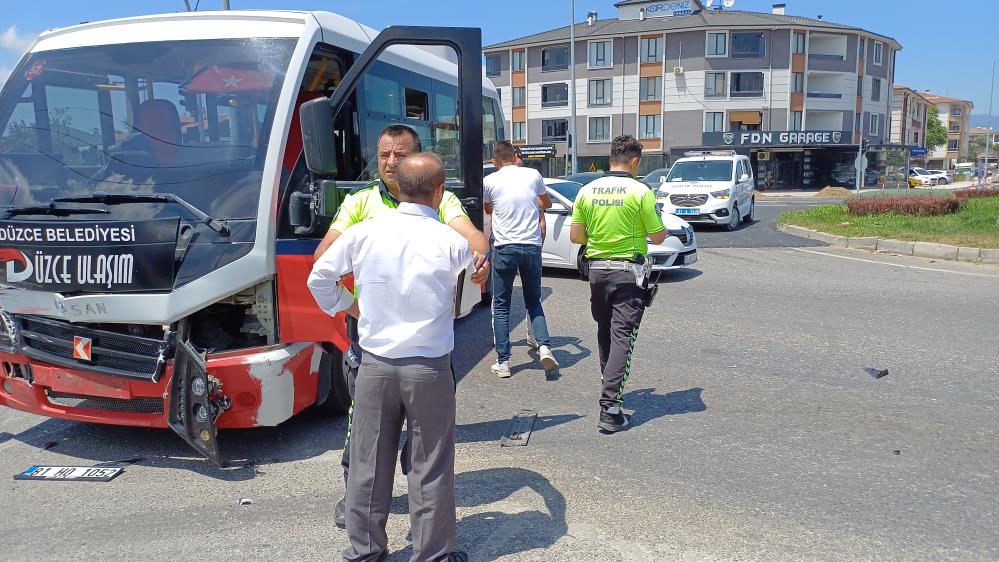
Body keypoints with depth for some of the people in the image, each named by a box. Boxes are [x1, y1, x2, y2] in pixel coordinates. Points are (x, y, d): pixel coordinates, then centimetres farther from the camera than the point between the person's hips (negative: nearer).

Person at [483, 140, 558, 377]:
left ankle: (503, 362, 5)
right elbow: (547, 203, 22)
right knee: (534, 302, 16)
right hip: (532, 246, 2)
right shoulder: (533, 175, 4)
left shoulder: (490, 181, -1)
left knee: (501, 306, 7)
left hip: (504, 248, -2)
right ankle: (544, 346, -3)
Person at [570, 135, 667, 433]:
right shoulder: (640, 191, -9)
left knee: (605, 333, 20)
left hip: (597, 269, 5)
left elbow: (575, 236, 5)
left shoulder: (587, 190, 2)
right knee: (622, 337, -5)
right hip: (628, 273, -4)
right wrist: (660, 225, 17)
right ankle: (610, 409, -10)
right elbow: (658, 238, -5)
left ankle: (610, 387, 35)